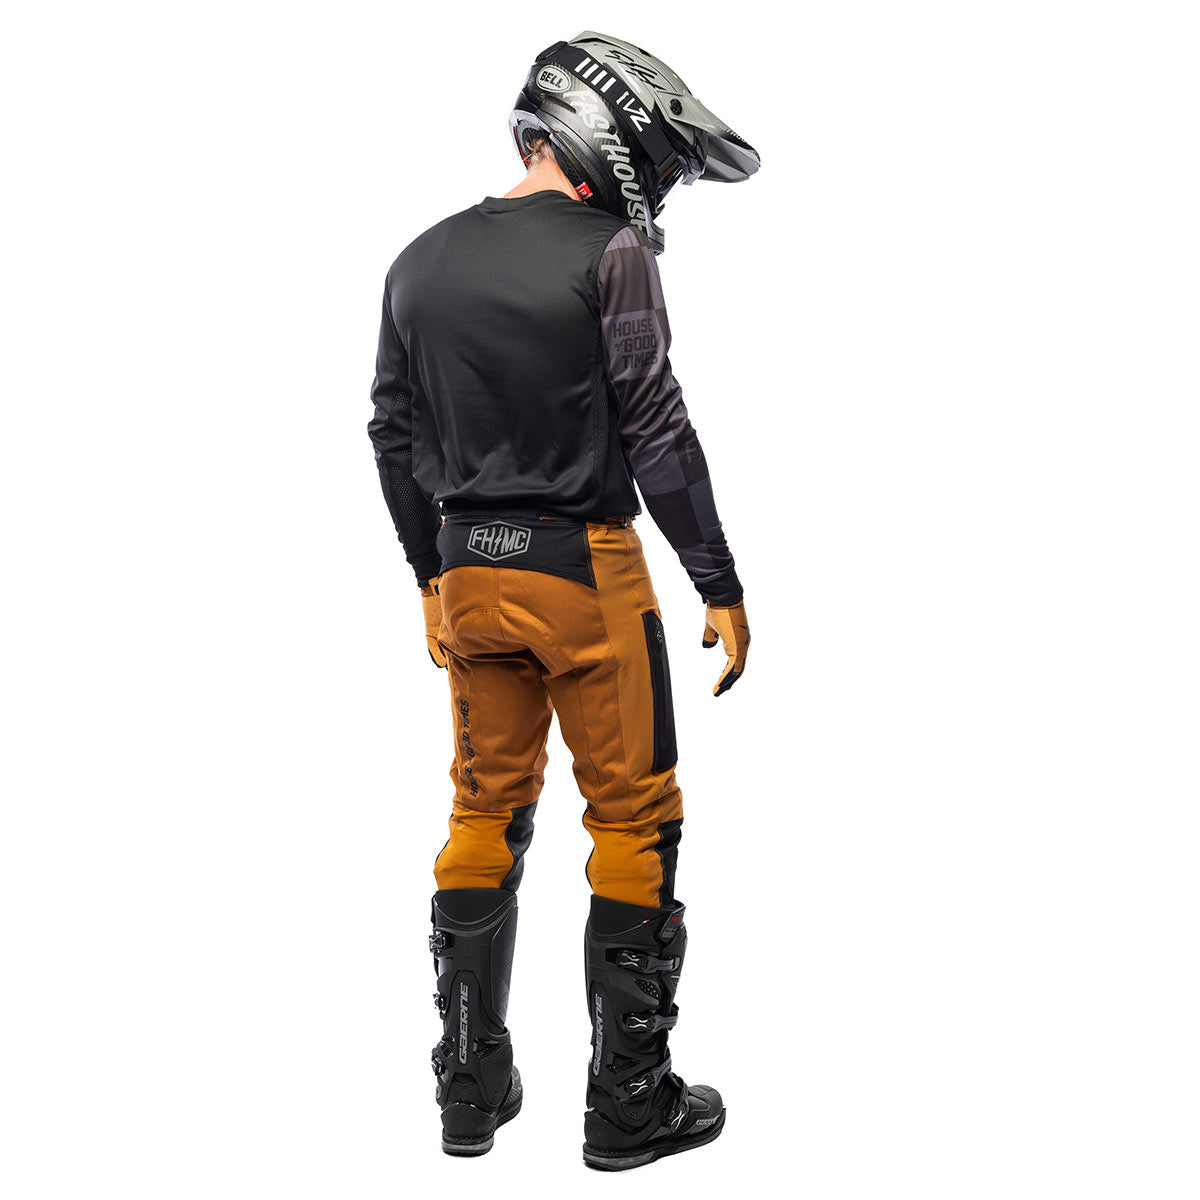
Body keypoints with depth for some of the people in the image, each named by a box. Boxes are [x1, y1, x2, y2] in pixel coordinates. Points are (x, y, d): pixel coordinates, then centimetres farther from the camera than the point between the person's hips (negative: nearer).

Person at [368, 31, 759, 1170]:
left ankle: (471, 1089, 22)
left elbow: (394, 435, 14)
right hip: (587, 569, -6)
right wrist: (721, 587, -8)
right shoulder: (608, 252, -10)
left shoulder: (420, 261, 9)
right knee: (633, 820, 5)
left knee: (484, 813, 15)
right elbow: (655, 432, -13)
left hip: (469, 574, 6)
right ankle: (630, 1103, 11)